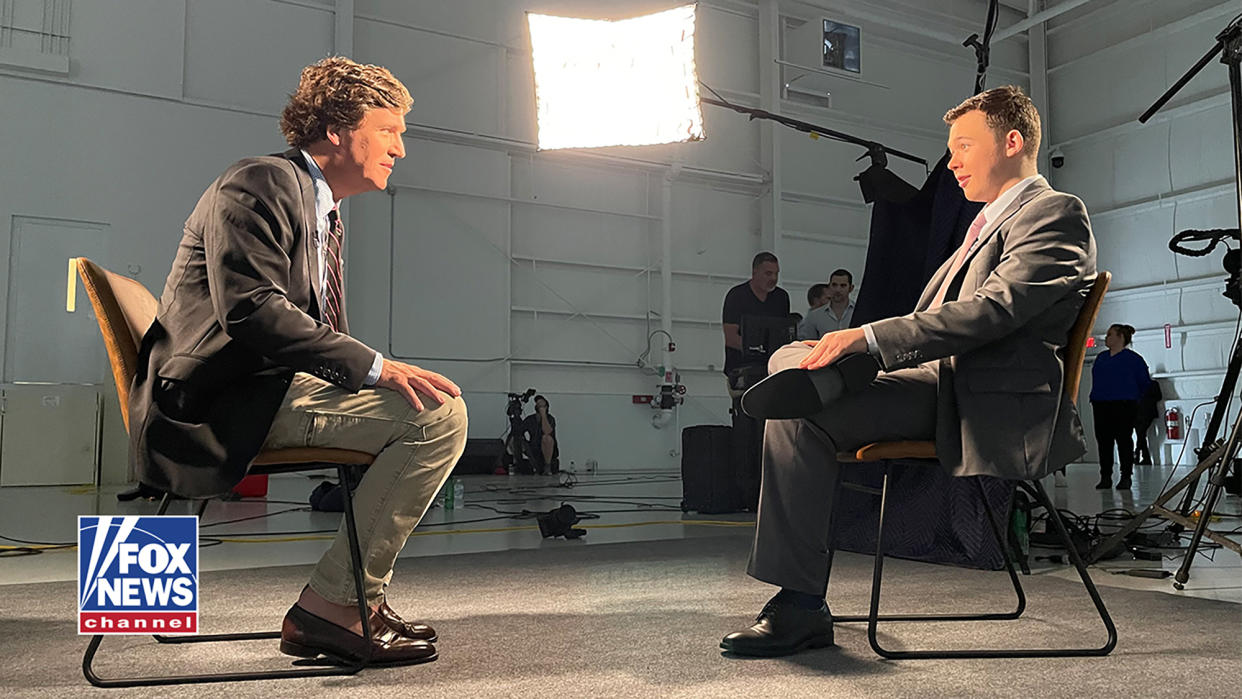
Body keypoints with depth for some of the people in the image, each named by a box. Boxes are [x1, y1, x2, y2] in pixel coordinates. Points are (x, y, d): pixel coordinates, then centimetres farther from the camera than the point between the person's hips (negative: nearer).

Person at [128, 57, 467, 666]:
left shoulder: (324, 211, 22)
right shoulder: (259, 184, -8)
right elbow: (250, 308, -23)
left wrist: (381, 374, 5)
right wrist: (377, 367, -26)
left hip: (271, 392, 10)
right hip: (227, 402, -10)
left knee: (433, 404, 16)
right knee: (439, 413, -21)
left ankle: (359, 599, 13)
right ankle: (329, 607, -14)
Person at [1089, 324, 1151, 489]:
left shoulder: (1133, 358, -2)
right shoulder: (1101, 357, 14)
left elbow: (1145, 382, 5)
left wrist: (1132, 398, 10)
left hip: (1124, 406, -5)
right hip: (1100, 406, 5)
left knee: (1124, 441, -3)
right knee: (1103, 442, 4)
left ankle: (1126, 477, 4)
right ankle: (1105, 477, 9)